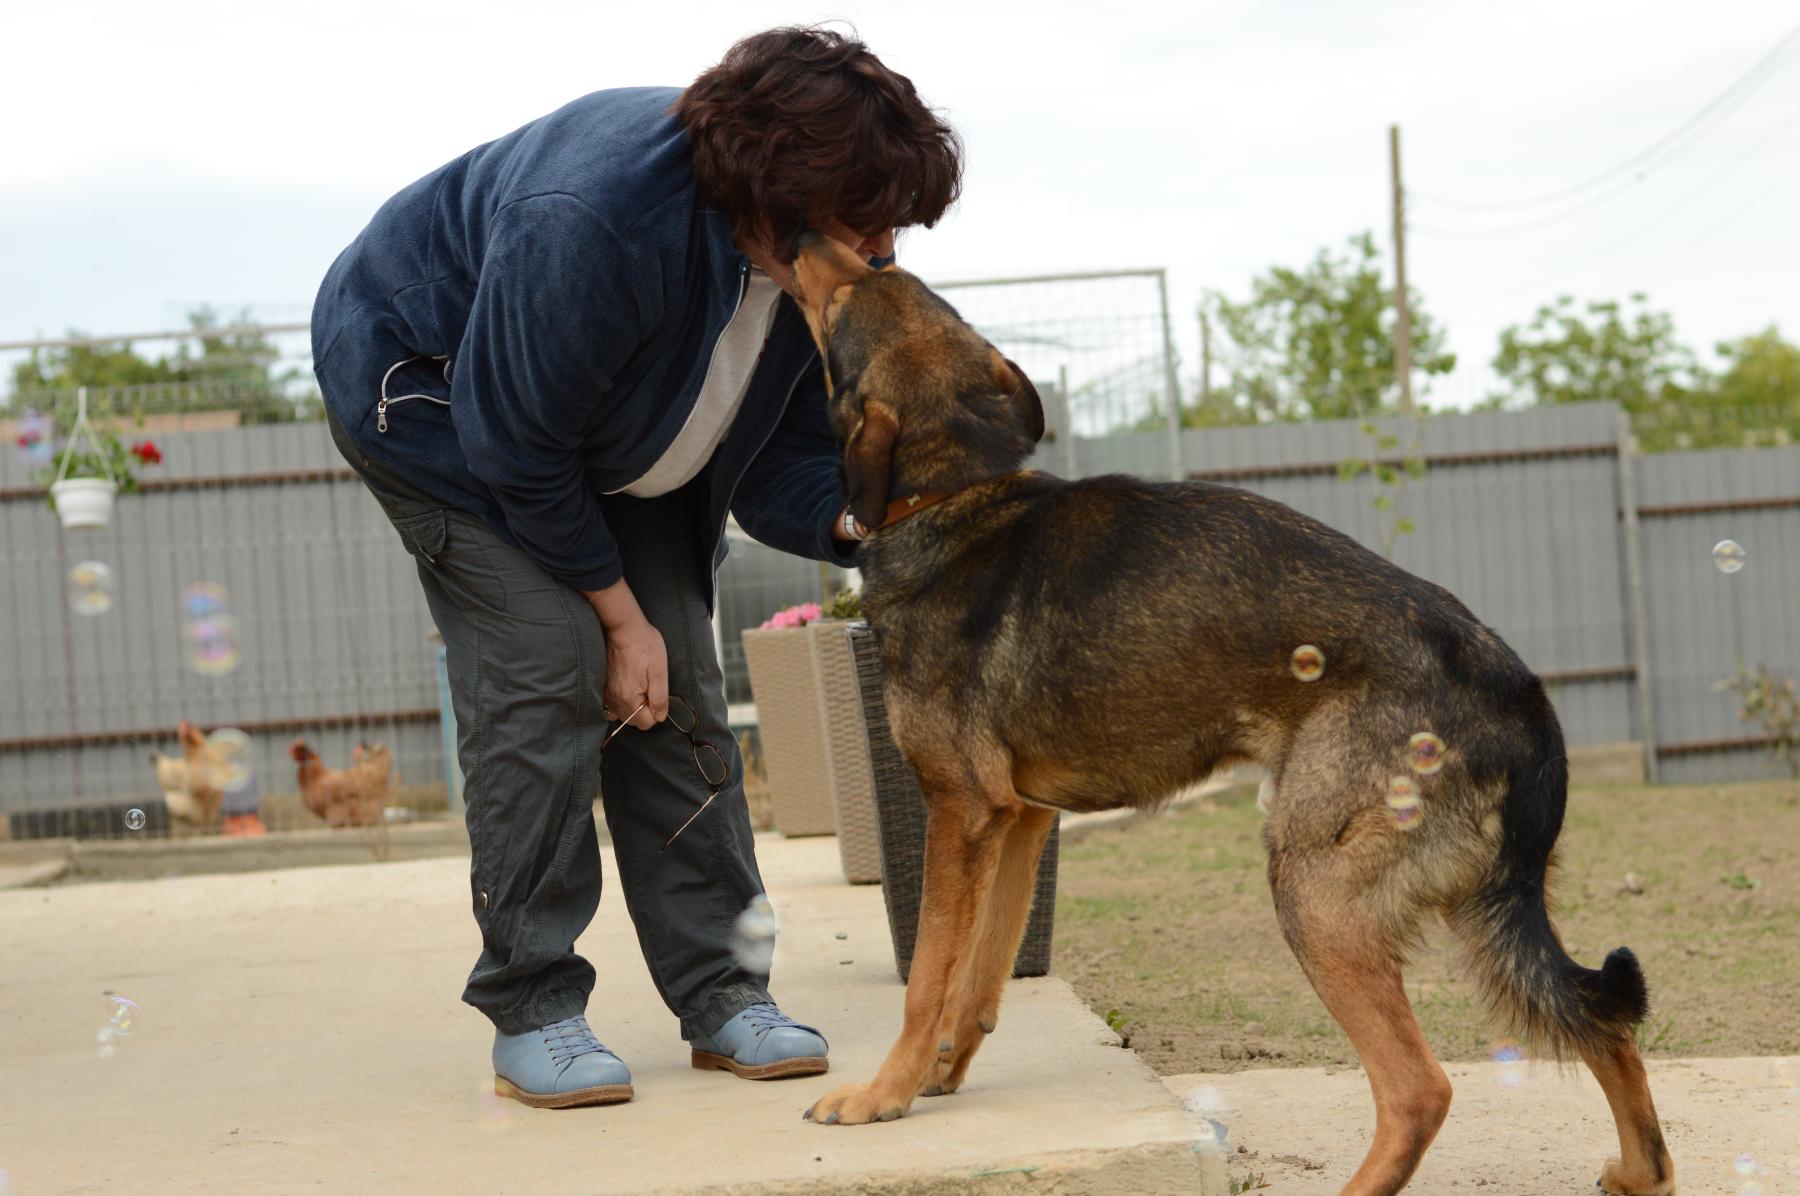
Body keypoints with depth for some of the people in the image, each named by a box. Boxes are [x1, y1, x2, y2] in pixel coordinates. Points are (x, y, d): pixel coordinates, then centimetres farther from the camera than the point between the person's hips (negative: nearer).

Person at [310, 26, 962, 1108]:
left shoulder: (829, 266, -19)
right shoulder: (592, 218, -41)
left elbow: (783, 448, -12)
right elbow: (515, 444, -30)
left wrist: (853, 519, -34)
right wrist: (620, 611, -21)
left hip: (614, 432, 7)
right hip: (430, 394, -7)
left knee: (678, 680, -2)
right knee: (547, 662, -19)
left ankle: (718, 993, 5)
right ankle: (531, 1013, -10)